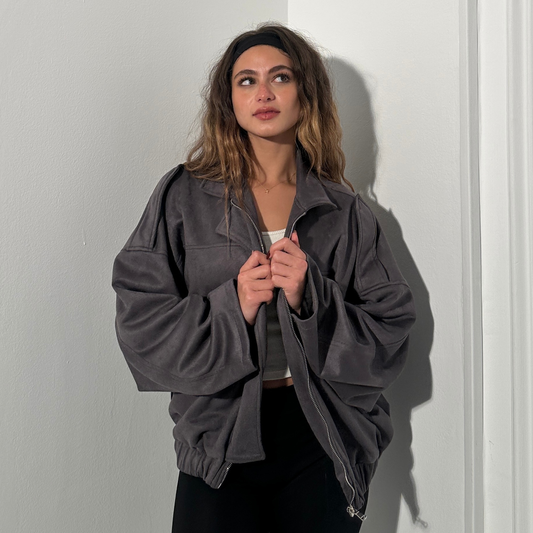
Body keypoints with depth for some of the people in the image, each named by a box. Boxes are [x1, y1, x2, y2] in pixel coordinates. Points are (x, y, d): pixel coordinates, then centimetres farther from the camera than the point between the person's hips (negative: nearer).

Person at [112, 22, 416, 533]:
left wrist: (310, 299, -17)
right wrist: (232, 306, -19)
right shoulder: (183, 197, 0)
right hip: (219, 438, -1)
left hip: (323, 442, 1)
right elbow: (141, 326, -4)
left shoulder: (345, 212, 2)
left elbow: (389, 336, -1)